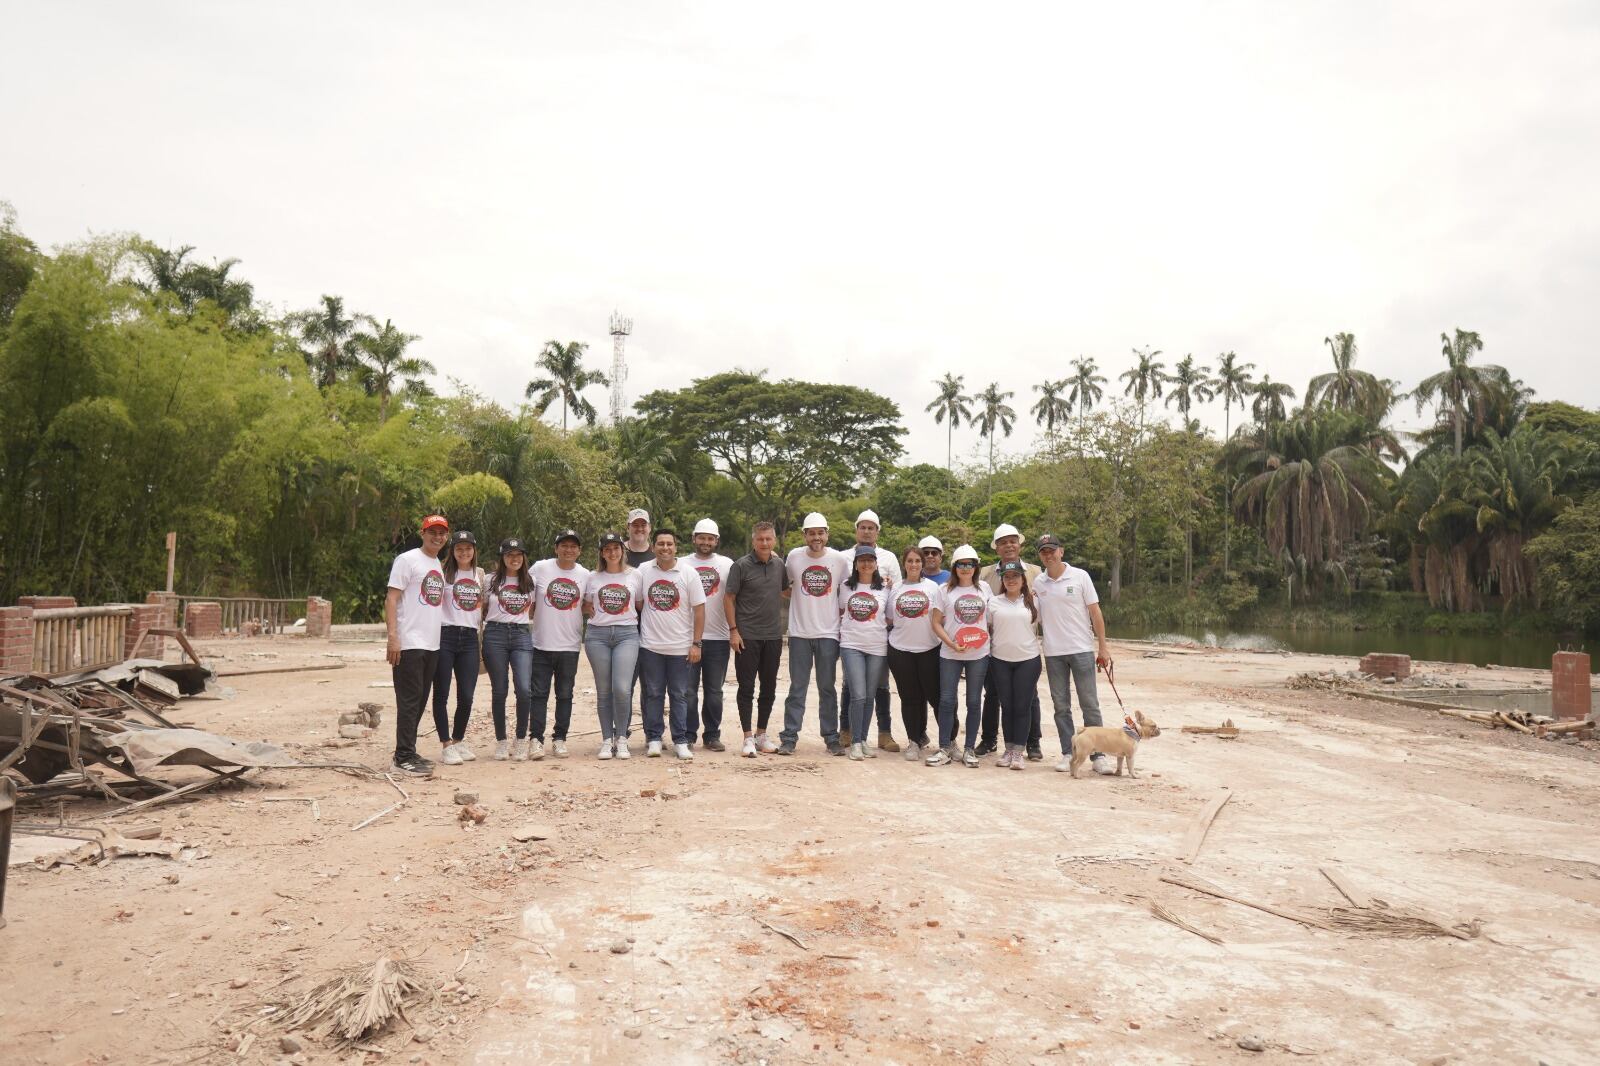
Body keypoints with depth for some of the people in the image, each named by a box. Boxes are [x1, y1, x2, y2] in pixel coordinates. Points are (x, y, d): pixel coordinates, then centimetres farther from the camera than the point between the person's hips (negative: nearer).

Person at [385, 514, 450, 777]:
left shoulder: (441, 566, 18)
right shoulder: (407, 560, -5)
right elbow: (391, 599, -11)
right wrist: (393, 637, -19)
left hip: (433, 645, 8)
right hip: (409, 644, -8)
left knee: (420, 701, 11)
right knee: (409, 700, -7)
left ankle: (408, 752, 19)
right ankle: (404, 757, -4)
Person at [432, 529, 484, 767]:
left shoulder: (479, 574, 14)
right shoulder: (443, 572, 1)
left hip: (470, 638, 3)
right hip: (445, 637, -3)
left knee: (466, 696, 2)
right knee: (441, 695, 1)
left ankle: (459, 740, 21)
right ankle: (447, 746, 9)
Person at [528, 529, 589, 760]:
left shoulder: (585, 575, 3)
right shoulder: (540, 568, -3)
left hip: (570, 645, 2)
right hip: (541, 644, -2)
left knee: (565, 695, 9)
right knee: (539, 694, 1)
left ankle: (560, 739, 18)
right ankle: (536, 739, 8)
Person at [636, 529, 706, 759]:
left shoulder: (688, 573, -2)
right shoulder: (643, 571, 1)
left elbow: (699, 609, -2)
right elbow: (637, 603, 9)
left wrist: (696, 643, -6)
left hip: (680, 647, -1)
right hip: (650, 645, 1)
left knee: (679, 695, 6)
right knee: (653, 694, 7)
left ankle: (680, 741, 13)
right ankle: (653, 739, 17)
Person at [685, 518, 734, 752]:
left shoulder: (727, 564, 7)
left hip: (718, 638, 1)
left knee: (714, 691, 8)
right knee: (688, 690, 2)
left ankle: (712, 735, 17)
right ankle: (688, 735, 11)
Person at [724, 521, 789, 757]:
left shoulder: (779, 565, 7)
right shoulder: (741, 565, -6)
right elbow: (729, 598, -5)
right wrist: (733, 630, -10)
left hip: (773, 636, 4)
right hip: (747, 637, -4)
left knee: (769, 688, 10)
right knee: (746, 688, 0)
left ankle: (761, 734, 21)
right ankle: (748, 738, 7)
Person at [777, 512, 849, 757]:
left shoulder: (840, 559, -2)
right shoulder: (794, 557, -1)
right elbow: (785, 586, 16)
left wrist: (842, 617, 4)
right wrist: (800, 599, 5)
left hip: (828, 633, 0)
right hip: (799, 633, 0)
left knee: (827, 688, 8)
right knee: (797, 688, 5)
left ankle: (831, 738, 15)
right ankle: (789, 738, 9)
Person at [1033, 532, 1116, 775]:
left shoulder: (1080, 576, -2)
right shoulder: (1038, 583, 6)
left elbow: (1095, 612, -1)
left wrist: (1103, 647, -4)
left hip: (1081, 649, -3)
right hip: (1053, 653, 3)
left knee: (1090, 705, -1)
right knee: (1061, 707, 8)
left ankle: (1097, 756, 3)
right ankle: (1068, 754, 15)